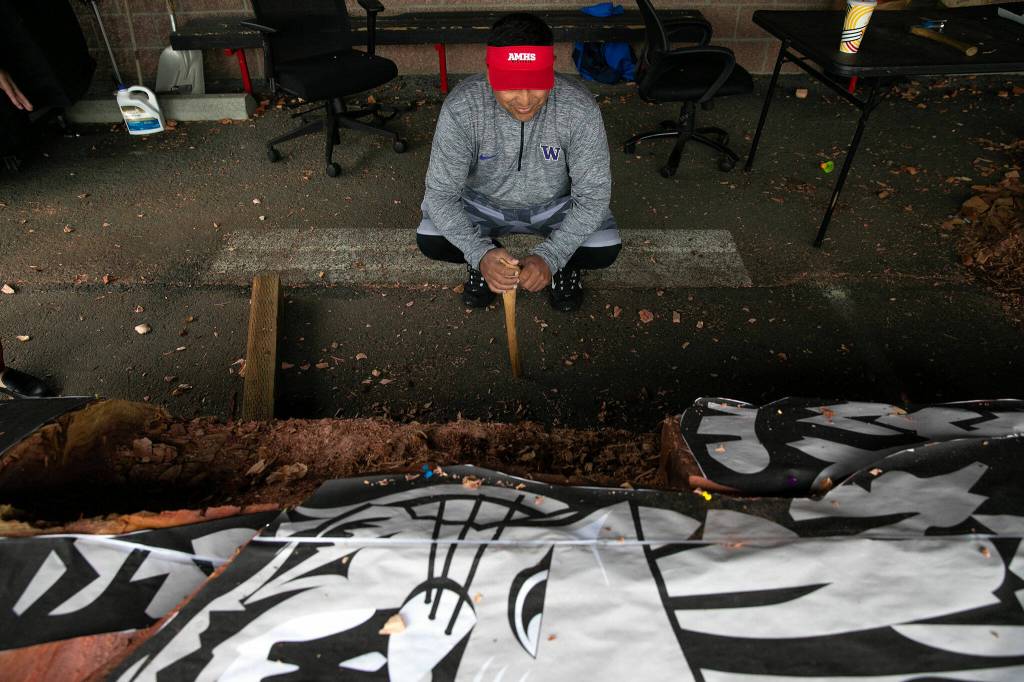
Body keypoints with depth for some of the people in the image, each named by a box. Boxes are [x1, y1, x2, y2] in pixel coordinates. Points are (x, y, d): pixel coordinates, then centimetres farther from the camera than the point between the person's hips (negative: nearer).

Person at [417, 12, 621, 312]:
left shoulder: (580, 107, -28)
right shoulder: (461, 107, -28)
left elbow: (593, 194, -22)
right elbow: (440, 193, -24)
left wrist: (549, 257, -36)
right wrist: (481, 253, -41)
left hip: (557, 205, 0)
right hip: (483, 204, 1)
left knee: (605, 249, -26)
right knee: (430, 240, -24)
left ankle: (566, 262, 10)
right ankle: (483, 262, 9)